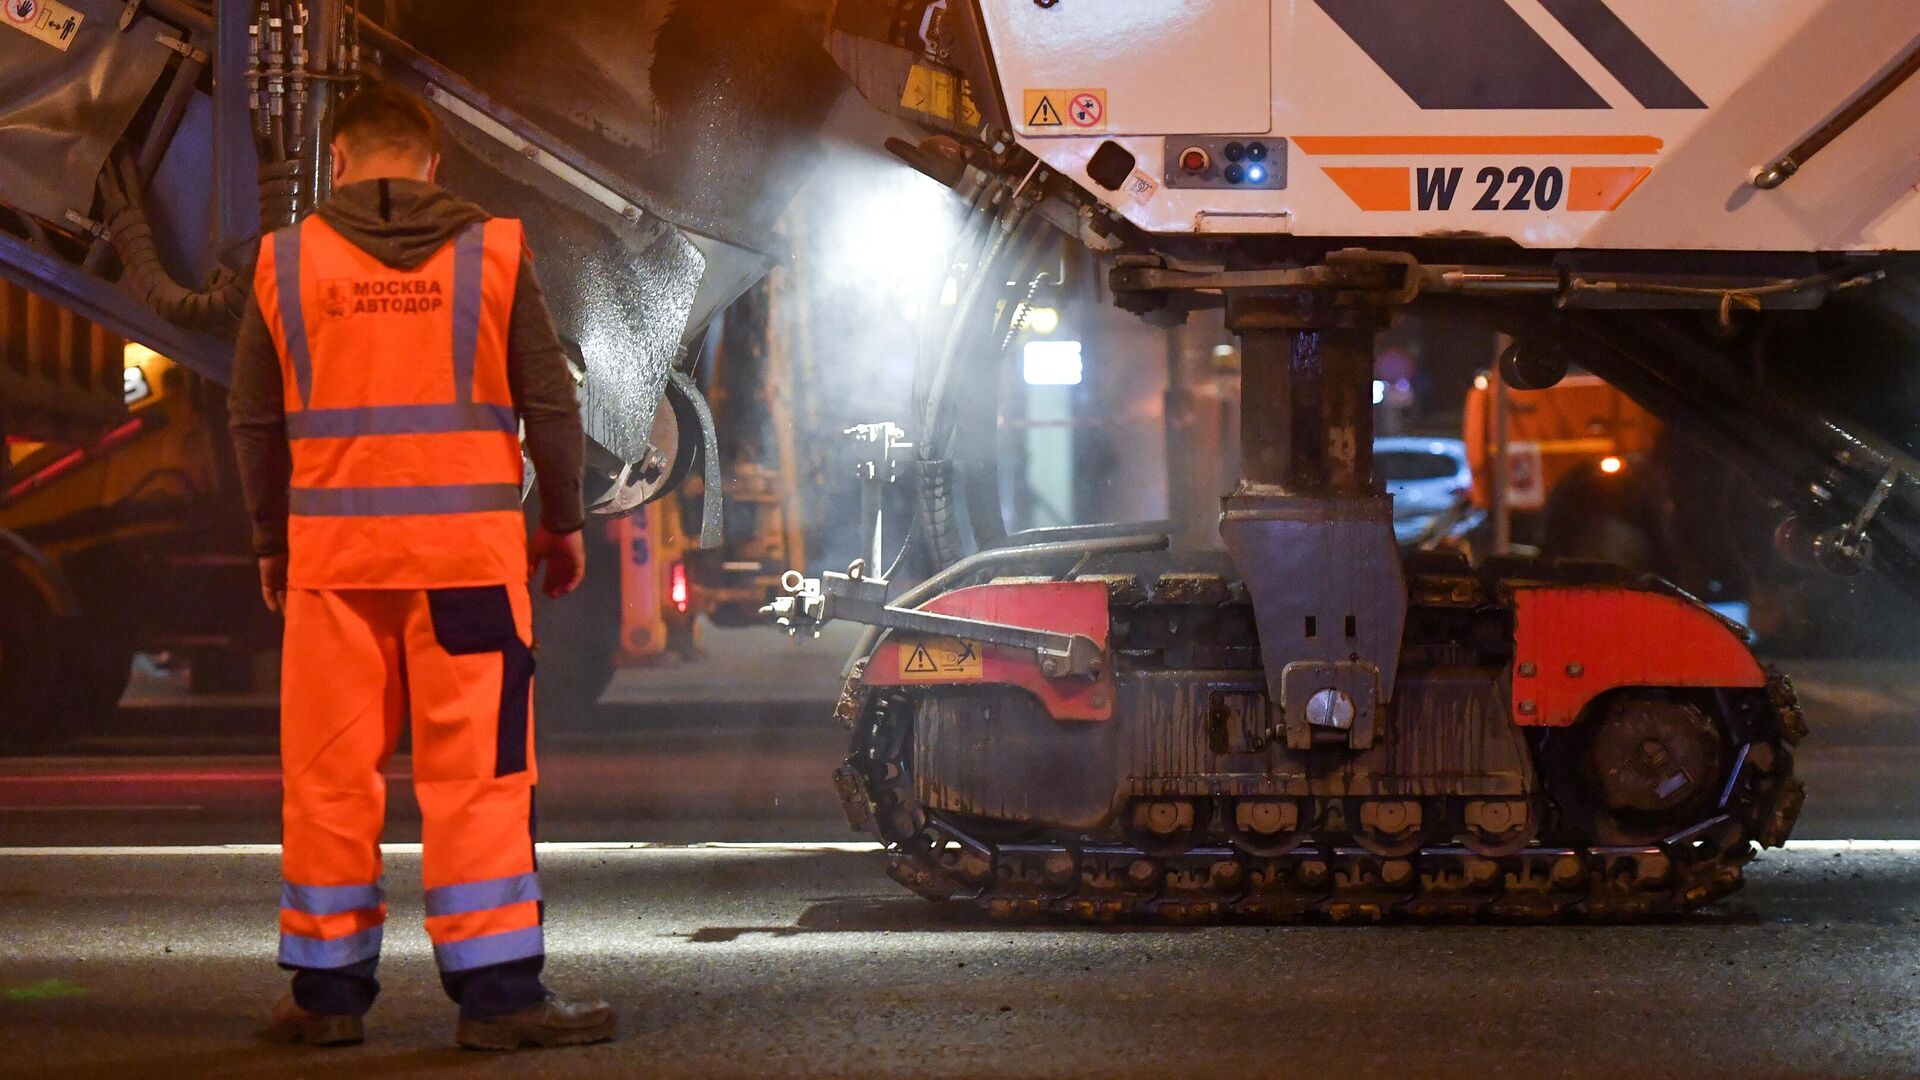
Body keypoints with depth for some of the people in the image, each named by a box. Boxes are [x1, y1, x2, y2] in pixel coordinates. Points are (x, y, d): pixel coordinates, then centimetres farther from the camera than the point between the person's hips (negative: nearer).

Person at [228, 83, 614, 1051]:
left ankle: (327, 990, 12)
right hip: (468, 551, -1)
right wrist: (563, 521, 14)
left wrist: (271, 539, 19)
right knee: (477, 771, 0)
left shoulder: (287, 262, 3)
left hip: (333, 552, 1)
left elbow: (255, 419, 7)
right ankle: (496, 993, -2)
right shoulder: (491, 253, 1)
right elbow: (550, 402, 2)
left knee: (330, 772, 8)